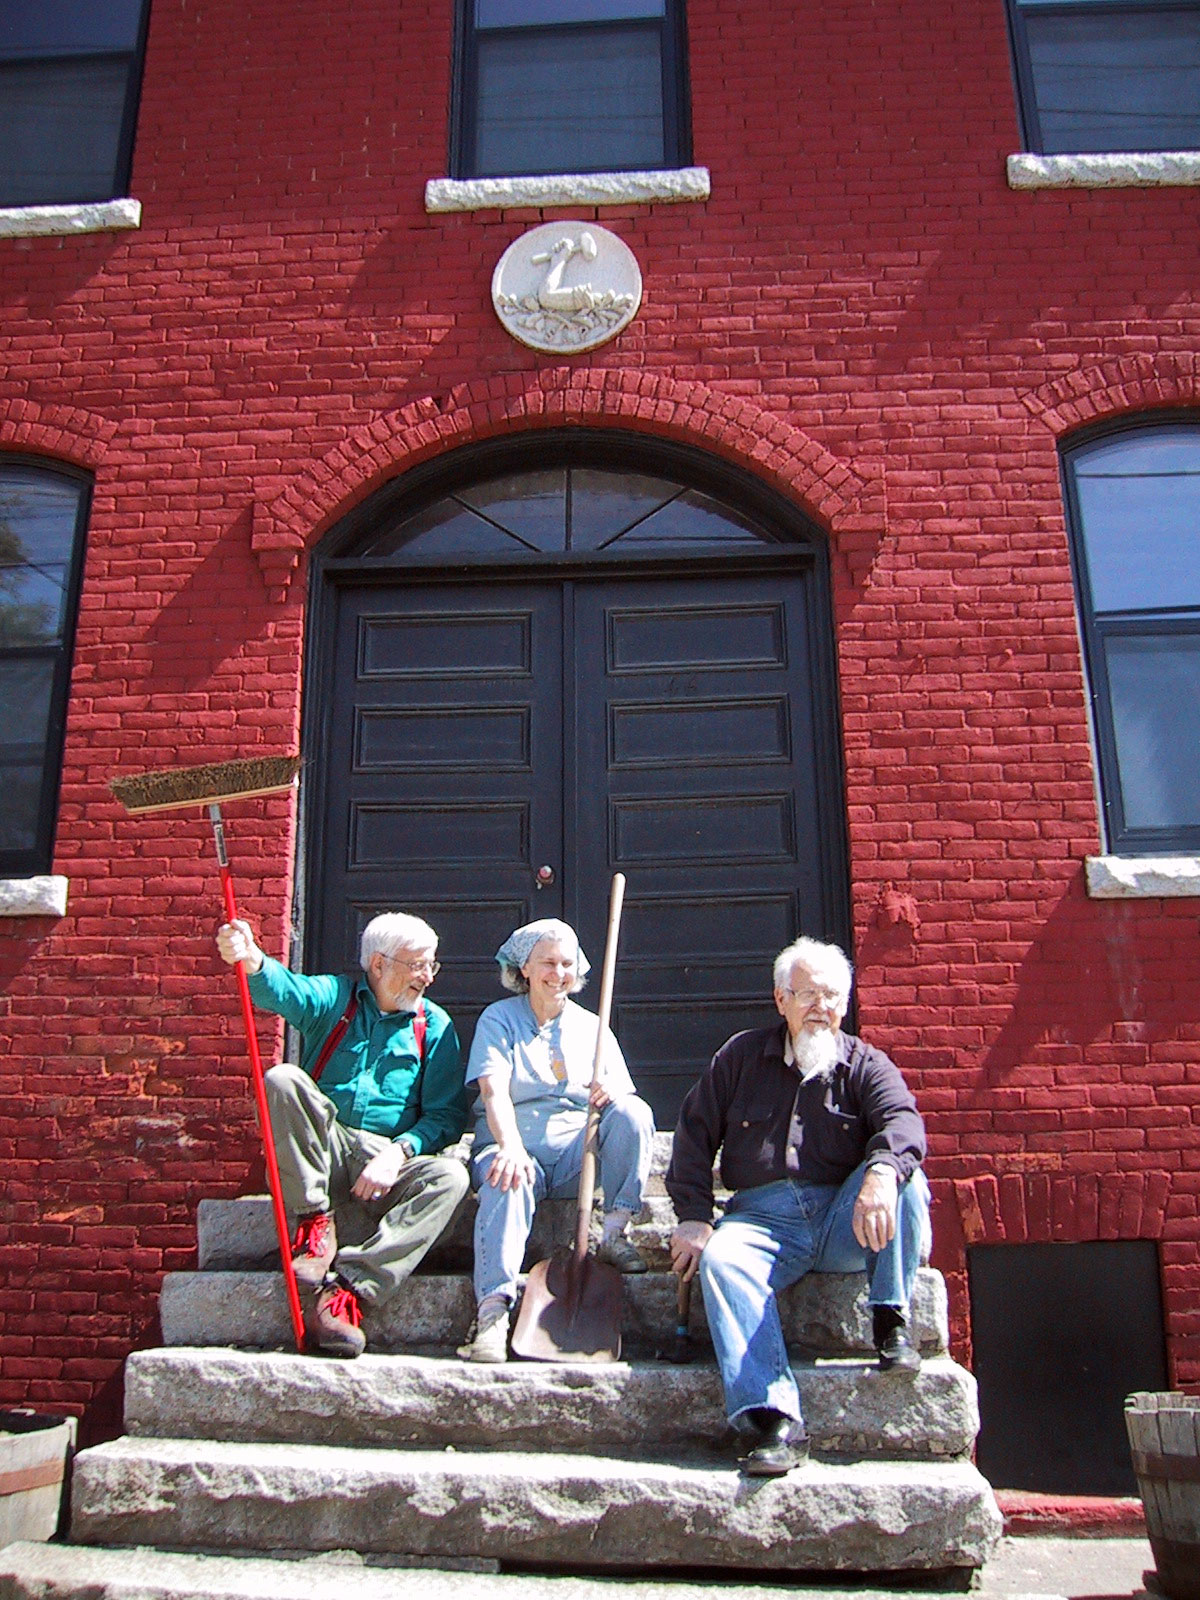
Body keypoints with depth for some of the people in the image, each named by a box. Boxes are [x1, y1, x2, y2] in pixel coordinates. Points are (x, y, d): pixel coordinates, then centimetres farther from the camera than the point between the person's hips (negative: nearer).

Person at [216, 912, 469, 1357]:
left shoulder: (435, 1025, 11)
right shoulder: (335, 997, 8)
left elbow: (446, 1115, 4)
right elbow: (287, 991, -17)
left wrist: (400, 1153, -15)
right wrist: (253, 963, -40)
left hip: (388, 1159, 1)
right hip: (318, 1156, -1)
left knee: (450, 1176, -30)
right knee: (283, 1079, -27)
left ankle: (348, 1290, -34)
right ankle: (316, 1222, -17)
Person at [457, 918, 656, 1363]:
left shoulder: (591, 1026, 17)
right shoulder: (499, 1019, 7)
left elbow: (624, 1094, 9)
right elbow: (494, 1093, -9)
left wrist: (613, 1093, -18)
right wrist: (510, 1147, -30)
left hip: (575, 1152, 3)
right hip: (514, 1147, -3)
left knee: (634, 1111, -22)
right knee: (508, 1182, -36)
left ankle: (614, 1234, -18)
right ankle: (492, 1309, -43)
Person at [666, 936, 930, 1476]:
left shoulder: (866, 1065, 9)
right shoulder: (743, 1056, 13)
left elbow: (902, 1121, -12)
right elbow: (695, 1132, 12)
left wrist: (881, 1173, -35)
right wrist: (694, 1218, 1)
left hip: (844, 1223, 0)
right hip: (764, 1218, 0)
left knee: (903, 1175, -27)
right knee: (721, 1260, -31)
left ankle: (891, 1320, -15)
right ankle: (773, 1421, -35)